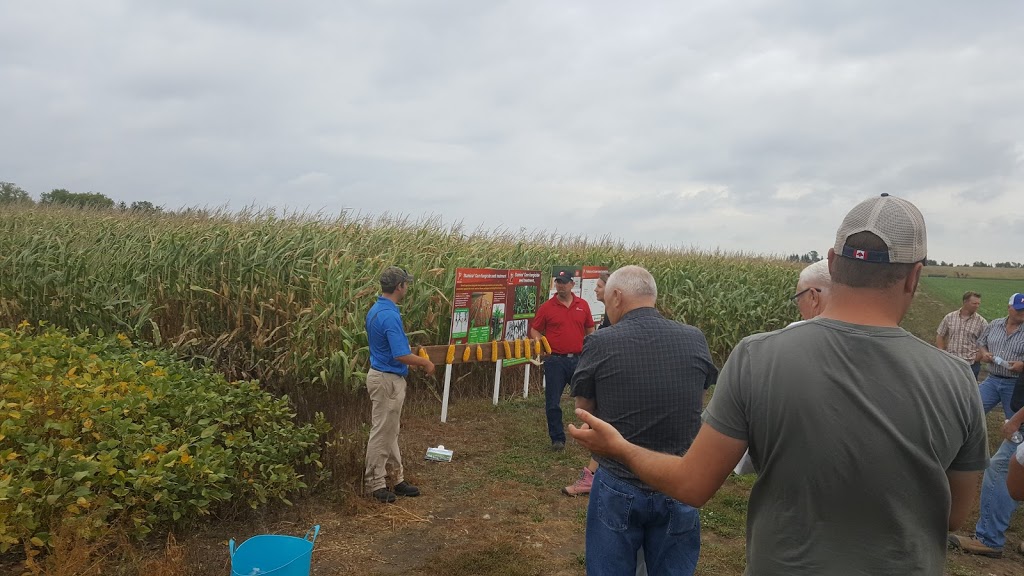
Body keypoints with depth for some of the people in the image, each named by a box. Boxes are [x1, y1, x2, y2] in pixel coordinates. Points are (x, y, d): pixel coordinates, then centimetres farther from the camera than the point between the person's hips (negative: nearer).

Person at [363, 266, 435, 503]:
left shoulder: (375, 310, 7)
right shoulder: (390, 315, -24)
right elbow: (401, 355, -27)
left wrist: (414, 361, 20)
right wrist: (426, 362, -11)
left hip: (382, 375, 10)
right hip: (388, 380, -10)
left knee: (390, 432, 16)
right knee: (381, 433, 2)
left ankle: (396, 478, 26)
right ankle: (375, 484, 14)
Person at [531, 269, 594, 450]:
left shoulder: (583, 305, 6)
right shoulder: (546, 307, -1)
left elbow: (590, 330, 15)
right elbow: (535, 331, 6)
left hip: (578, 359, 2)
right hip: (555, 360, -2)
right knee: (553, 402, 2)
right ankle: (557, 439, 15)